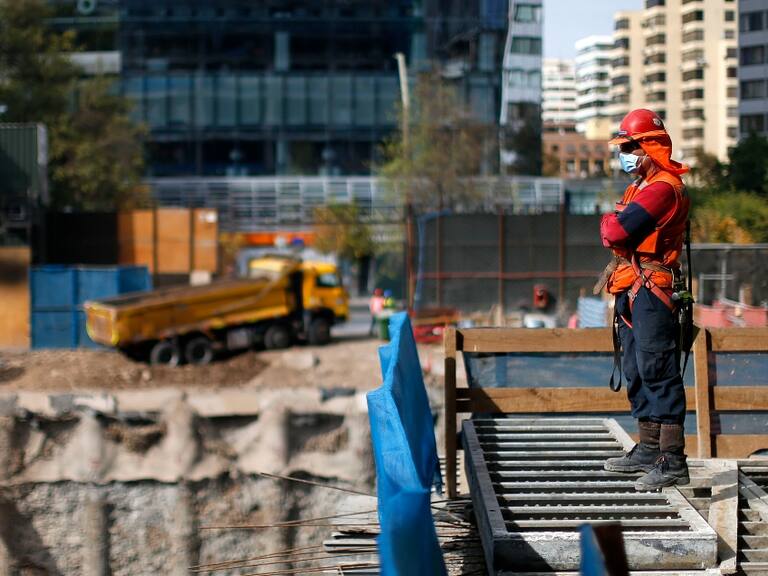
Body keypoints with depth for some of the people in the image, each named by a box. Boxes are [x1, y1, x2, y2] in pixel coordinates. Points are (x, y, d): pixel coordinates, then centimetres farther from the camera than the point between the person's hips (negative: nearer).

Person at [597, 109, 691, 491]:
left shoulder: (663, 188, -16)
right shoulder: (642, 186, 19)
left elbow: (617, 232, -23)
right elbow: (622, 237, 22)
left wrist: (608, 223, -2)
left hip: (651, 291, -11)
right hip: (632, 291, 11)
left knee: (658, 373, -12)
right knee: (638, 373, 16)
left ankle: (672, 461, -13)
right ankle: (649, 449, 25)